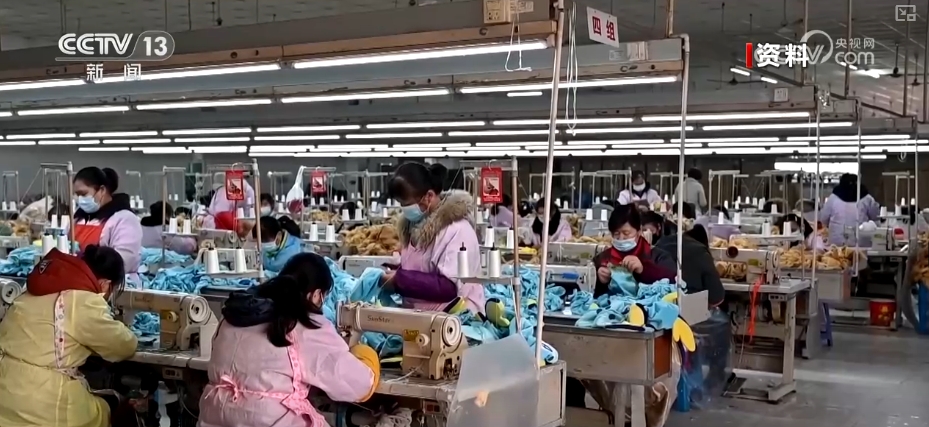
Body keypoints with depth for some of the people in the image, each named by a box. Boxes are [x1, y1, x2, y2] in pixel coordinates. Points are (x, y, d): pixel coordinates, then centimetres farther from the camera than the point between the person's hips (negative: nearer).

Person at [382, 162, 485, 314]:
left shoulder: (458, 229, -16)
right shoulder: (415, 223, 8)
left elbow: (450, 287, -22)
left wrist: (400, 280, -20)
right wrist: (396, 272, 2)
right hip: (420, 315, 7)